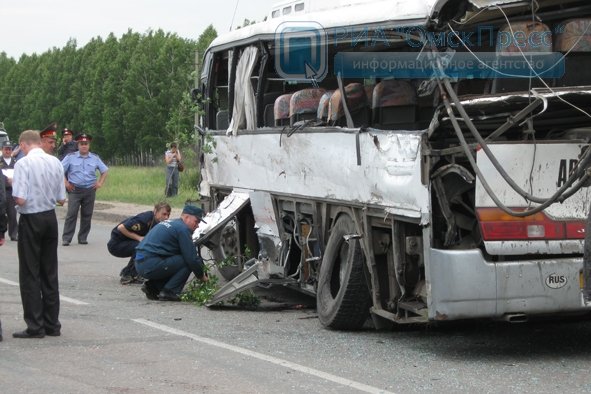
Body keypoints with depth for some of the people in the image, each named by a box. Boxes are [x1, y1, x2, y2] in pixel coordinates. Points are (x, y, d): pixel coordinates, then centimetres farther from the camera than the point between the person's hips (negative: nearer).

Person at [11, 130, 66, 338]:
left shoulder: (24, 163, -15)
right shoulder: (55, 162, 3)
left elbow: (20, 199, -20)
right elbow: (61, 199, 5)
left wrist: (14, 188, 0)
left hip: (31, 219, -5)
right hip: (50, 217, 6)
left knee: (30, 274, 2)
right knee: (50, 272, 12)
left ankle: (35, 327, 2)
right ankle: (52, 324, 17)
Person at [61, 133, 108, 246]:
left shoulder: (95, 158, 10)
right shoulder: (70, 157, 2)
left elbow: (104, 171, 21)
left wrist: (100, 183, 9)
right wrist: (65, 183, -2)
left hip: (90, 191, 3)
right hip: (75, 190, -3)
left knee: (87, 215, 5)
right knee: (71, 214, -9)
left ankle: (83, 238, 15)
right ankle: (66, 239, -7)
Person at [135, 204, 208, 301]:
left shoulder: (170, 223, 23)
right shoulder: (182, 228, -7)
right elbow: (191, 258, -9)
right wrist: (202, 276, 6)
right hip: (151, 266, -10)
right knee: (187, 263, -8)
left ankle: (152, 286, 12)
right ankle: (168, 292, -9)